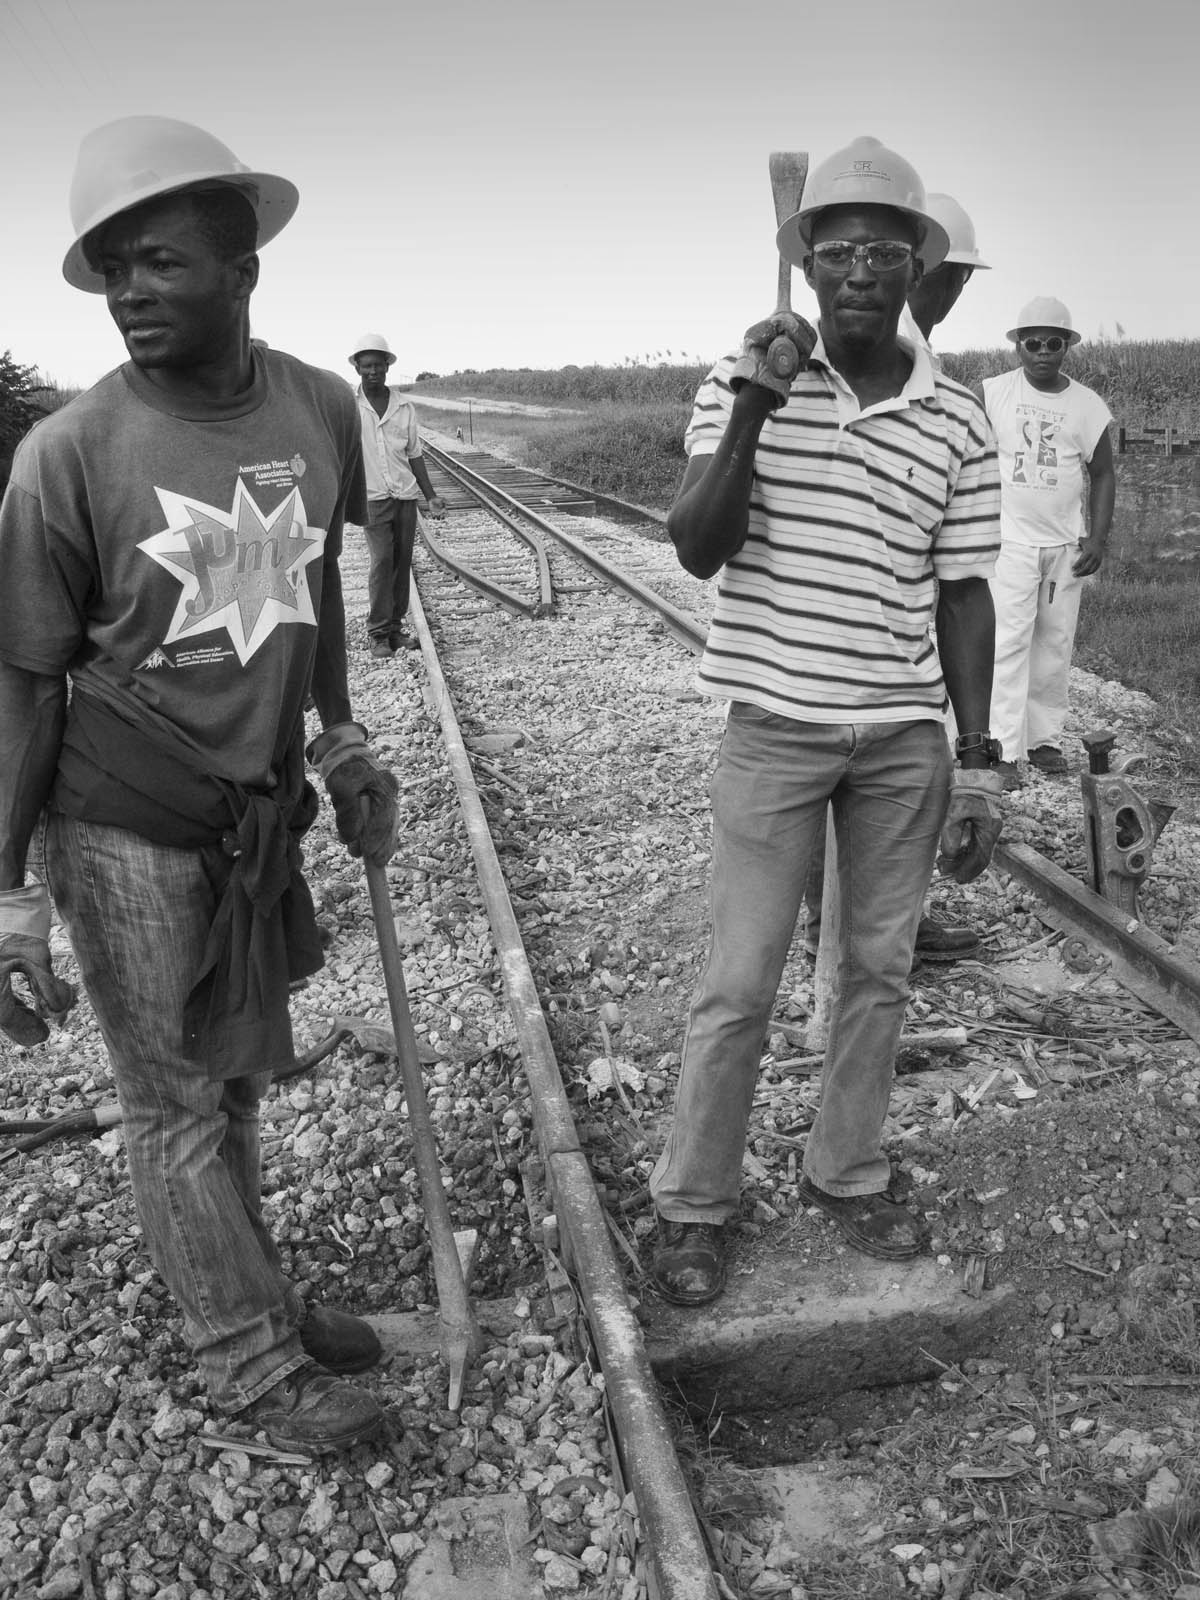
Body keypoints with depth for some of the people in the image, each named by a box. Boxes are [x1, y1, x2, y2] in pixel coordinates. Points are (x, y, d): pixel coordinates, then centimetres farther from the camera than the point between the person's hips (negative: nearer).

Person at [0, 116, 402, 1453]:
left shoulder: (320, 408, -3)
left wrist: (341, 741, 16)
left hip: (260, 817, 4)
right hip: (127, 833, -4)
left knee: (239, 1077, 18)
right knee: (176, 1103, 8)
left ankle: (251, 1297, 38)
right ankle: (247, 1363, 26)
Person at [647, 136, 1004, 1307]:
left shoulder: (958, 422, 2)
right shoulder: (744, 384, -3)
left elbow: (963, 595, 5)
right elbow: (697, 550, -13)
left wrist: (977, 763, 2)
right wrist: (754, 404, -23)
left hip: (905, 739, 3)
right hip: (775, 728, -3)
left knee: (879, 971, 13)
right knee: (739, 986, 3)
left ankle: (847, 1175, 32)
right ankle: (690, 1205, 20)